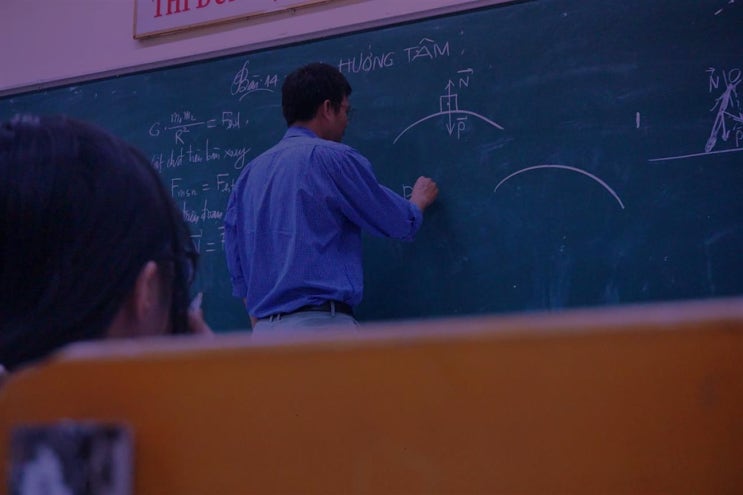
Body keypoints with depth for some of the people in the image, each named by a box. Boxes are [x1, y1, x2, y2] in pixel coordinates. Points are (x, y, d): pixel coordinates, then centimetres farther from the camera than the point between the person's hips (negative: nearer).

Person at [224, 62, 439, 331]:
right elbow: (400, 224, 7)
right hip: (321, 322, -7)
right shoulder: (332, 157, -4)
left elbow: (238, 268, 15)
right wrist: (419, 201, 29)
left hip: (266, 328, 7)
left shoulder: (250, 173, 15)